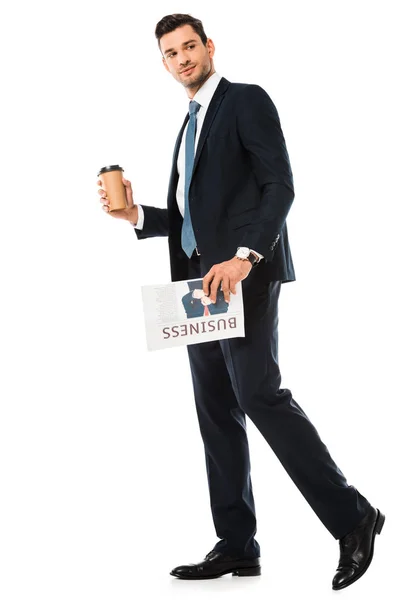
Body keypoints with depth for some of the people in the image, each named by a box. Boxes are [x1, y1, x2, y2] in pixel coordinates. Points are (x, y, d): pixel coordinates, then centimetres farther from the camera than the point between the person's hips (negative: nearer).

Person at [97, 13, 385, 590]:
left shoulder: (247, 100, -2)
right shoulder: (190, 124, 23)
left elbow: (279, 185, -13)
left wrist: (244, 257, -25)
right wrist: (136, 215, 8)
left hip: (243, 274, -9)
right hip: (200, 279, 9)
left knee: (259, 393, -18)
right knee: (216, 410, 6)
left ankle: (352, 517, -12)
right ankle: (237, 544, 9)